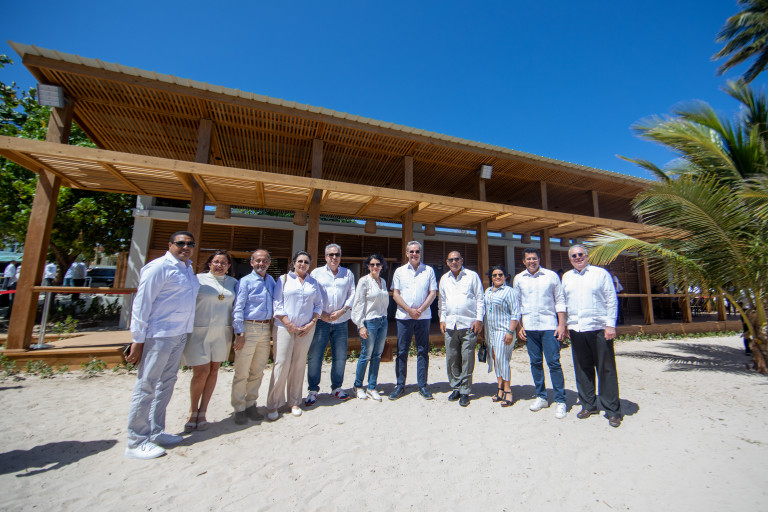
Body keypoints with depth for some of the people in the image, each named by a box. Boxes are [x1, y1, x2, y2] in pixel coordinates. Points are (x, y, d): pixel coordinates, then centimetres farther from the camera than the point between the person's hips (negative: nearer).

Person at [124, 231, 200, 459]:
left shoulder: (188, 268, 12)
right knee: (146, 387, 4)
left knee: (167, 383, 16)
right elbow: (142, 303, -13)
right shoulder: (158, 267, -12)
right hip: (158, 335, -8)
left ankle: (156, 432, 31)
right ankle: (136, 442, 18)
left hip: (180, 335, 8)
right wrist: (137, 340, -13)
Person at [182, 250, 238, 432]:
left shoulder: (233, 282, 9)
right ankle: (193, 410, 23)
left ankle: (202, 412, 26)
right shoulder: (198, 279, 1)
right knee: (201, 372, -3)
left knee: (214, 370, 9)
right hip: (199, 331, -3)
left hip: (222, 332, 3)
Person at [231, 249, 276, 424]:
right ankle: (239, 409, 17)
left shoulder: (271, 281, 12)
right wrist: (239, 333, -13)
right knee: (242, 372, 2)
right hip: (249, 328, -5)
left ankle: (251, 405, 26)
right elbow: (238, 308, -7)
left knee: (258, 371, 12)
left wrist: (272, 331, 11)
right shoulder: (246, 281, -4)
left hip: (266, 329, 5)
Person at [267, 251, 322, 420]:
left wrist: (311, 323, -3)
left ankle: (294, 402, 22)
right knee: (282, 364, -3)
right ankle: (273, 404, 12)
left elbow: (319, 304, 10)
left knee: (299, 365, 8)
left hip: (306, 329, 3)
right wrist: (289, 325, -9)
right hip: (284, 328, -2)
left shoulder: (313, 282, 12)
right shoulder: (284, 279, 4)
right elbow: (277, 304, -3)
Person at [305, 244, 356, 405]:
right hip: (320, 321, -2)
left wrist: (342, 311, -7)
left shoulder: (348, 274, 10)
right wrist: (320, 313, -8)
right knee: (315, 356, 2)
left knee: (340, 357, 8)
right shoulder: (316, 272, 6)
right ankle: (313, 390, 17)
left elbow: (352, 294, 6)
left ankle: (337, 387, 25)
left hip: (341, 321, 2)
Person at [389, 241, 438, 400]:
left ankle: (422, 385, 18)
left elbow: (433, 293, 2)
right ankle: (400, 385, 17)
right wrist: (409, 310, -9)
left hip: (423, 317, 0)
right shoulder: (400, 271, 7)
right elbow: (395, 294, 2)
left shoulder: (429, 270, 7)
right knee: (402, 351, 4)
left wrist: (421, 309, -10)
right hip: (403, 316, 0)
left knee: (423, 351, 6)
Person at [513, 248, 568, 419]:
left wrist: (562, 325, -4)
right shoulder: (519, 279, 7)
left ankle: (560, 401, 11)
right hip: (529, 327, 2)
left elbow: (560, 301, 3)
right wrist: (520, 326, 6)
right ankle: (541, 397, 22)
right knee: (535, 363, 9)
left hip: (549, 326, -2)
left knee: (554, 363, -2)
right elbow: (517, 304, 11)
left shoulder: (551, 276, 2)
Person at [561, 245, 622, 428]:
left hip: (599, 328, -3)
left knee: (606, 369, 2)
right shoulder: (567, 277, 12)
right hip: (576, 329, 4)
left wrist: (611, 324, -7)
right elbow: (564, 302, 16)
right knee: (582, 369, 10)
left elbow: (611, 300, 0)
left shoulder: (601, 273, 2)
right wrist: (564, 324, 11)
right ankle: (588, 405, 23)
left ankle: (612, 411, 15)